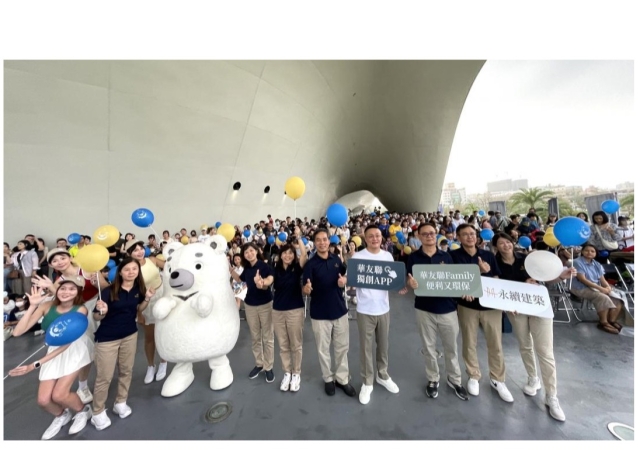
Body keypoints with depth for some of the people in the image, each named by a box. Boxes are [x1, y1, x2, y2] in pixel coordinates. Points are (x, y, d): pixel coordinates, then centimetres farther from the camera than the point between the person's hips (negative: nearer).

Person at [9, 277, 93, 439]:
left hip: (75, 349, -4)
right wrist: (32, 306, -23)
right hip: (54, 351, 4)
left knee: (58, 395, -9)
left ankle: (83, 411, 23)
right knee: (43, 399, 2)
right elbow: (17, 332, -18)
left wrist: (36, 364, -23)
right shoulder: (47, 306, -14)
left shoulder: (80, 310, -23)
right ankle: (61, 416, 37)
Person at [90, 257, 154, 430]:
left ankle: (121, 402, 38)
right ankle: (98, 413, 30)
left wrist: (147, 299, -11)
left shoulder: (138, 289, -9)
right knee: (104, 377, 8)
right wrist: (102, 311, -35)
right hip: (107, 338, -4)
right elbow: (96, 317, -14)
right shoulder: (109, 291, -22)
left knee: (126, 370, 17)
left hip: (130, 335, 4)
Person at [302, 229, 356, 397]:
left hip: (339, 310, 3)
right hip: (320, 313, -3)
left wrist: (344, 281, -11)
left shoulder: (337, 259, -1)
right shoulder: (310, 264, -12)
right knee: (323, 349, 14)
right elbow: (305, 290, -14)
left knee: (342, 347, 17)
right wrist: (306, 288, -37)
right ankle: (328, 378, 37)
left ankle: (342, 378, 37)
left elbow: (344, 277, 12)